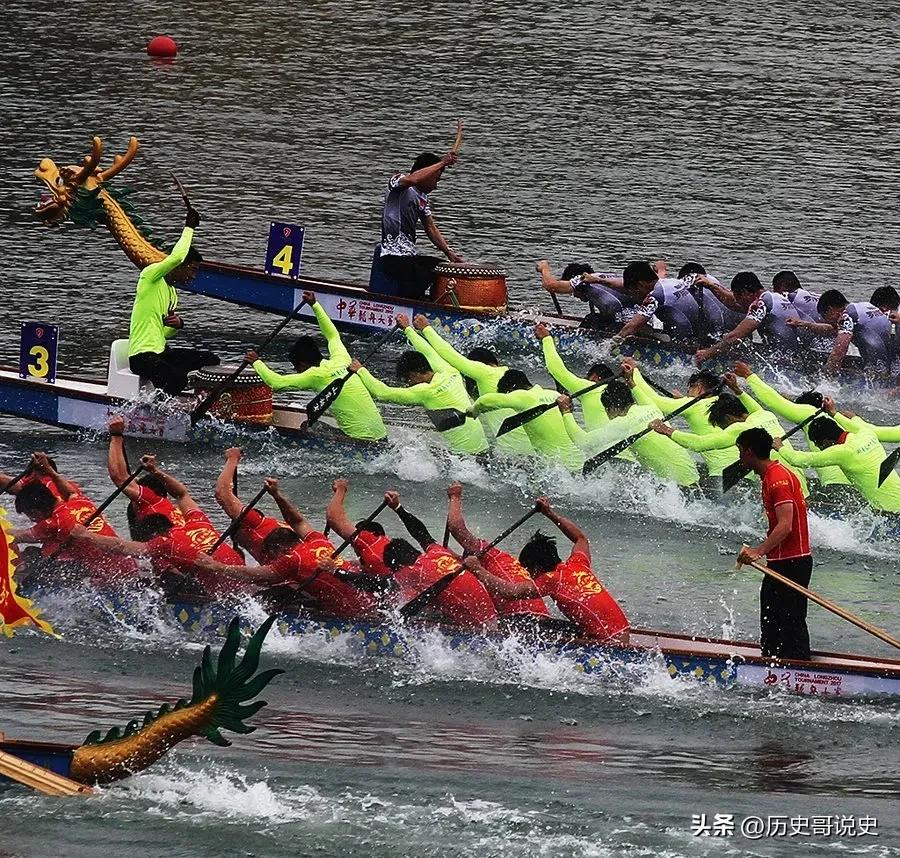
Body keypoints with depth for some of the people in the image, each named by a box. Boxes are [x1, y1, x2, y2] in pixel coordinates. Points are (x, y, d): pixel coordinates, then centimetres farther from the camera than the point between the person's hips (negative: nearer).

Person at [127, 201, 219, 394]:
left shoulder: (172, 293, 20)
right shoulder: (150, 275, -8)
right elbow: (177, 258, -27)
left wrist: (177, 325, 1)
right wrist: (189, 228, -14)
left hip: (162, 352, 10)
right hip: (142, 355, -10)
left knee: (210, 360, 6)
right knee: (177, 378, -33)